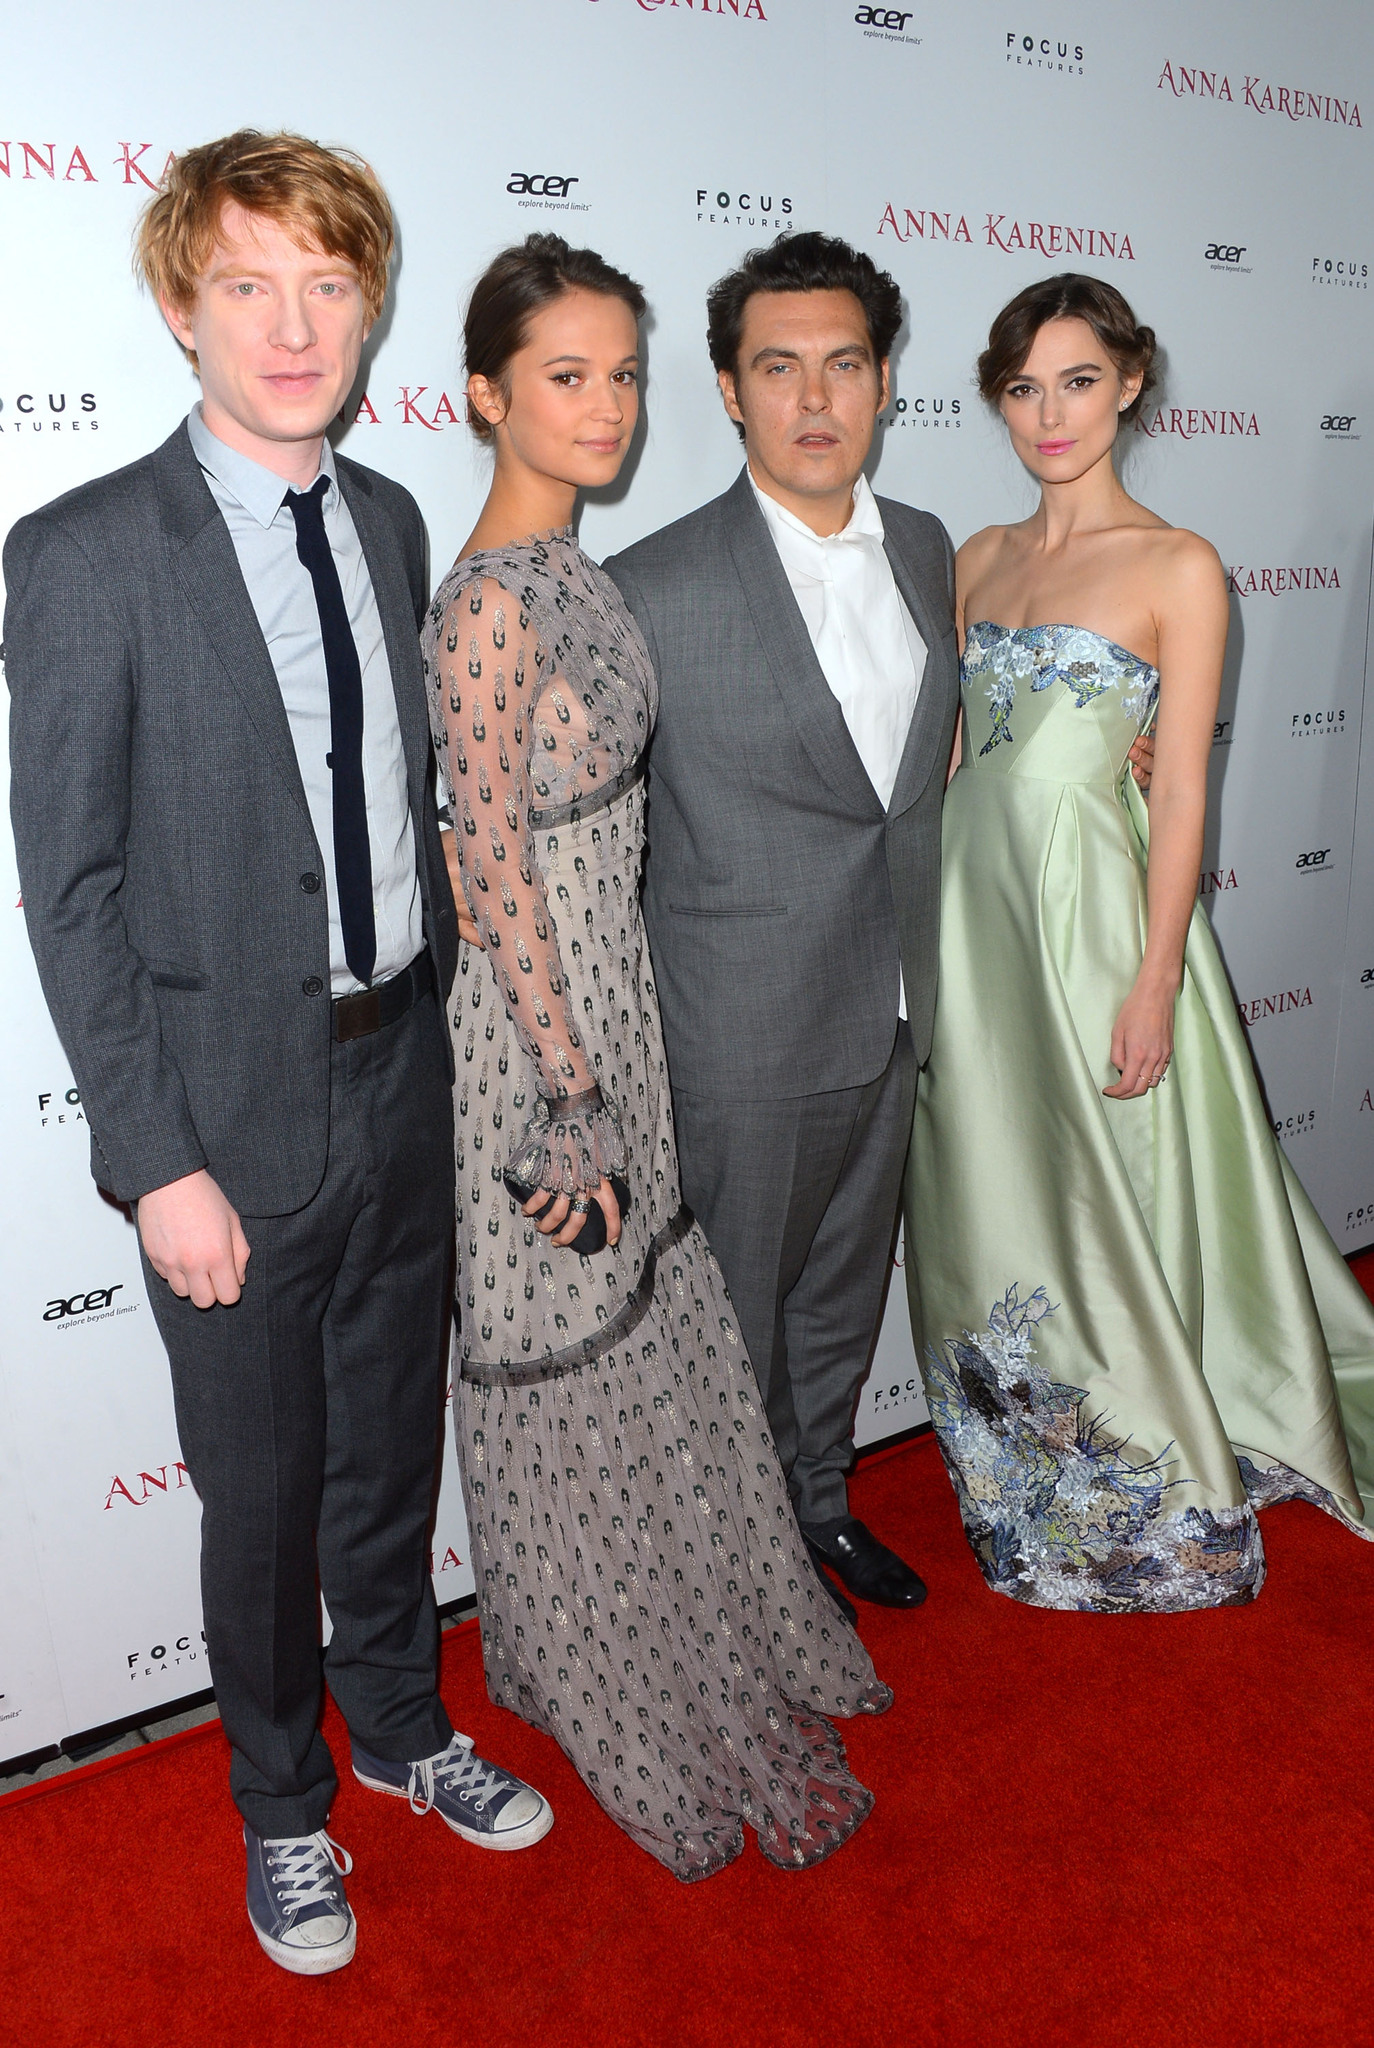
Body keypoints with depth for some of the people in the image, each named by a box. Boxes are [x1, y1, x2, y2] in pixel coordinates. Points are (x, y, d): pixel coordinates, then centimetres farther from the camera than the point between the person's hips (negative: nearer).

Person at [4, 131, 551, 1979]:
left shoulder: (391, 522, 6)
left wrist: (442, 1015, 9)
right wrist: (159, 1160, -15)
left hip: (402, 1076, 5)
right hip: (235, 1104, -5)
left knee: (393, 1443, 21)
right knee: (264, 1485, 13)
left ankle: (400, 1723, 47)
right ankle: (282, 1799, 40)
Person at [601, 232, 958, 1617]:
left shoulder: (926, 549, 3)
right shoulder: (653, 591, -17)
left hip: (893, 1012, 6)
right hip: (745, 1034, -6)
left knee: (845, 1283, 23)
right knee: (737, 1309, 12)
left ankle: (820, 1500, 46)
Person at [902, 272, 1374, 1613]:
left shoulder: (1178, 568, -5)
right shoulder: (979, 560, 11)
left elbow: (1182, 790, -9)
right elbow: (952, 747, 12)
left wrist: (1155, 984, -14)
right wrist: (929, 925, 8)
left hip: (1093, 905, -5)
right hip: (969, 904, 5)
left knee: (1109, 1210, 4)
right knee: (989, 1207, 12)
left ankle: (1159, 1509, 27)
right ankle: (1026, 1496, 33)